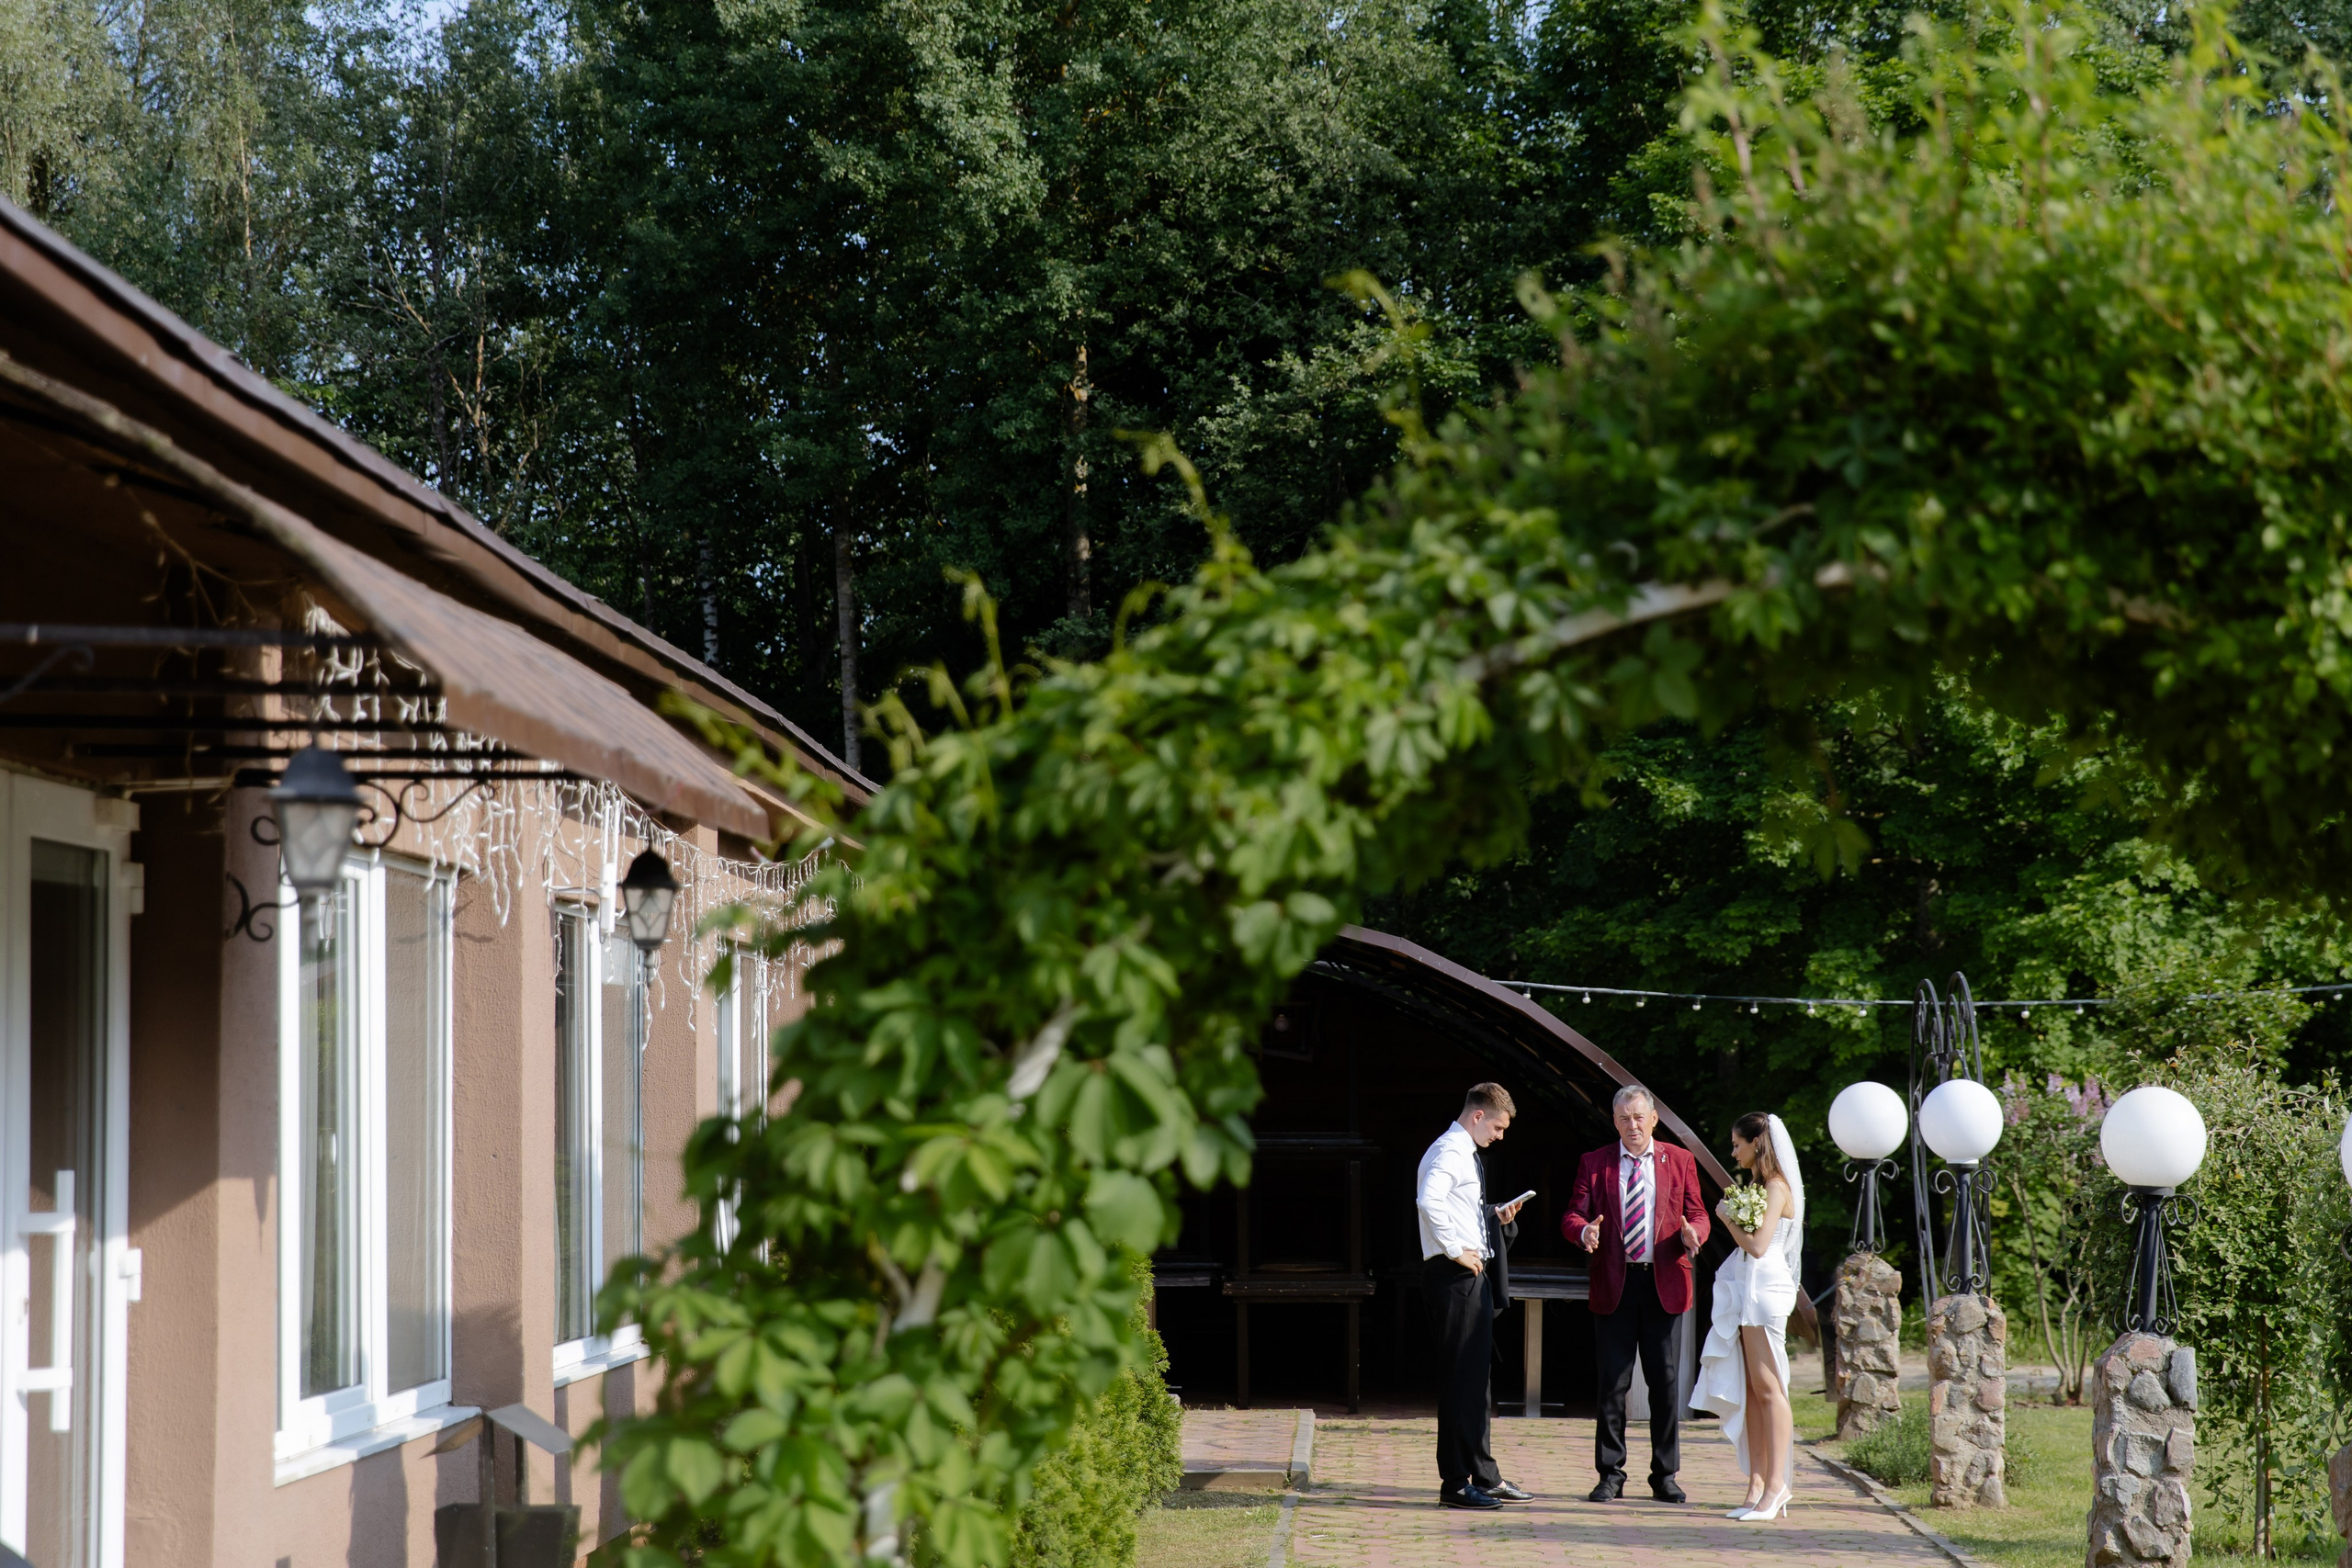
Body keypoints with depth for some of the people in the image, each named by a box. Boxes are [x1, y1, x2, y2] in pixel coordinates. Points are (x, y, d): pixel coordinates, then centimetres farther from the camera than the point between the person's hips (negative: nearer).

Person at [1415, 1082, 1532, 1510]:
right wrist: (1456, 1249, -25)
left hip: (1472, 1273, 11)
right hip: (1455, 1276, -11)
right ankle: (1456, 1483, -8)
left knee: (1476, 1375, 15)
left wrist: (1494, 1216, 14)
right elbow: (1428, 1201, -30)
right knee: (1460, 1377, -9)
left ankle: (1484, 1477, 23)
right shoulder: (1450, 1152, -13)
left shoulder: (1466, 1154, 20)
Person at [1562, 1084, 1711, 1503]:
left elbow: (1697, 1214, 8)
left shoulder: (1680, 1161, 9)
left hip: (1664, 1283, 0)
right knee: (1613, 1383, 1)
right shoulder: (1594, 1163, 7)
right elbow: (1572, 1215, 2)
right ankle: (1611, 1476, 8)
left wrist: (1692, 1233, -15)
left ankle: (1665, 1476, 11)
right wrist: (1584, 1231, -22)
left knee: (1666, 1381, 3)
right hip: (1614, 1283, 0)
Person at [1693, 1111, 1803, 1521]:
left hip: (1764, 1290, -9)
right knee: (1749, 1390, 5)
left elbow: (1758, 1245, -18)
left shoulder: (1777, 1187, -10)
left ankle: (1775, 1485, -11)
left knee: (1767, 1387, -10)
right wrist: (1732, 1217, 9)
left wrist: (1728, 1218, -7)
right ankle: (1758, 1483, 4)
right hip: (1746, 1292, 9)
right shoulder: (1760, 1186, 17)